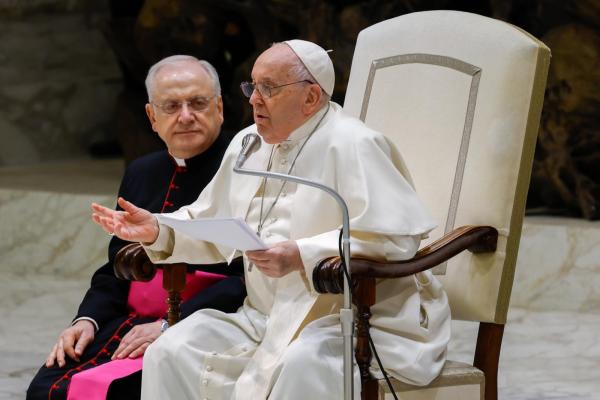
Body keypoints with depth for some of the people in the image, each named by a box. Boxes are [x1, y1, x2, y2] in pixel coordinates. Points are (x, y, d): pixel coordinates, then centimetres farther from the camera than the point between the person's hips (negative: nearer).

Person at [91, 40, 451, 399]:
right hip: (269, 318, 7)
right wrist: (156, 230, 2)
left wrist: (302, 256, -29)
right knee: (172, 355, -11)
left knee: (304, 364, -38)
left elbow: (395, 238, -22)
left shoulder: (352, 145, -12)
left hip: (357, 319, -7)